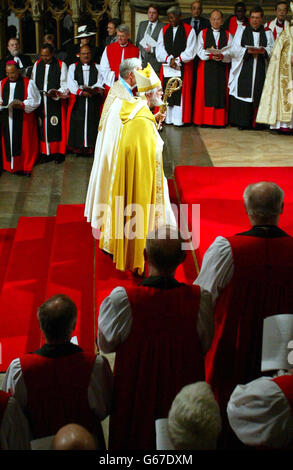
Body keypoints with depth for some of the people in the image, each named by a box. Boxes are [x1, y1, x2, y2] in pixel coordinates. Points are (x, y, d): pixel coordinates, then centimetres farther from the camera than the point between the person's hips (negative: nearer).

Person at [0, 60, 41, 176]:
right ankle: (11, 165, 14)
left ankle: (26, 167, 10)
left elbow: (34, 101, -6)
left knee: (24, 143, 0)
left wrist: (21, 104, -20)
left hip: (23, 120, -3)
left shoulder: (28, 83, -3)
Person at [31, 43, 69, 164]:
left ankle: (58, 153, 8)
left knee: (56, 127, -2)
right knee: (43, 127, 4)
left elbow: (65, 85, -5)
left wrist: (56, 93, -21)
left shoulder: (61, 65, -2)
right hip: (40, 102, 4)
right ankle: (45, 152, 12)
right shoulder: (37, 64, 11)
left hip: (56, 102, -4)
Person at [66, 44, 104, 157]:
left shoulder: (97, 67, 14)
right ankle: (77, 148, 1)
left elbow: (100, 83, 0)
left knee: (92, 123, -4)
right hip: (77, 101, 0)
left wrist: (93, 89, -21)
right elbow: (71, 84, -2)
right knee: (77, 123, -4)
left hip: (94, 101, 0)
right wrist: (81, 92, -18)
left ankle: (91, 147, 0)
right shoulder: (73, 67, 12)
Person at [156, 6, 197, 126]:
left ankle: (179, 119, -4)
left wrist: (177, 60, -12)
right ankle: (168, 119, 5)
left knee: (181, 93, -7)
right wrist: (169, 59, -11)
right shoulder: (164, 30, 12)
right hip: (167, 67, 4)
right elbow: (160, 48, 4)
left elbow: (190, 51, -5)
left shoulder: (189, 30, 0)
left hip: (183, 68, -4)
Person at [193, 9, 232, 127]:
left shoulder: (228, 35, 12)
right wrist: (211, 56, -17)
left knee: (220, 94, -2)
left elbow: (230, 52, 0)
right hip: (206, 68, -1)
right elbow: (200, 51, -1)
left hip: (222, 68, 1)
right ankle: (204, 119, -3)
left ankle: (219, 120, 0)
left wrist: (221, 56, -20)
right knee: (206, 94, -5)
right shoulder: (203, 33, 10)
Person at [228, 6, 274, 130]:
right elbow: (235, 49, 1)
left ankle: (255, 122, 0)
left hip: (260, 69, 1)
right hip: (243, 69, -1)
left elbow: (272, 49, 4)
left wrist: (263, 51, -18)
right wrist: (248, 51, -15)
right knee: (243, 92, -7)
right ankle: (241, 122, -4)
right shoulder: (241, 30, 11)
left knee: (257, 95, -4)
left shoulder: (267, 33, 15)